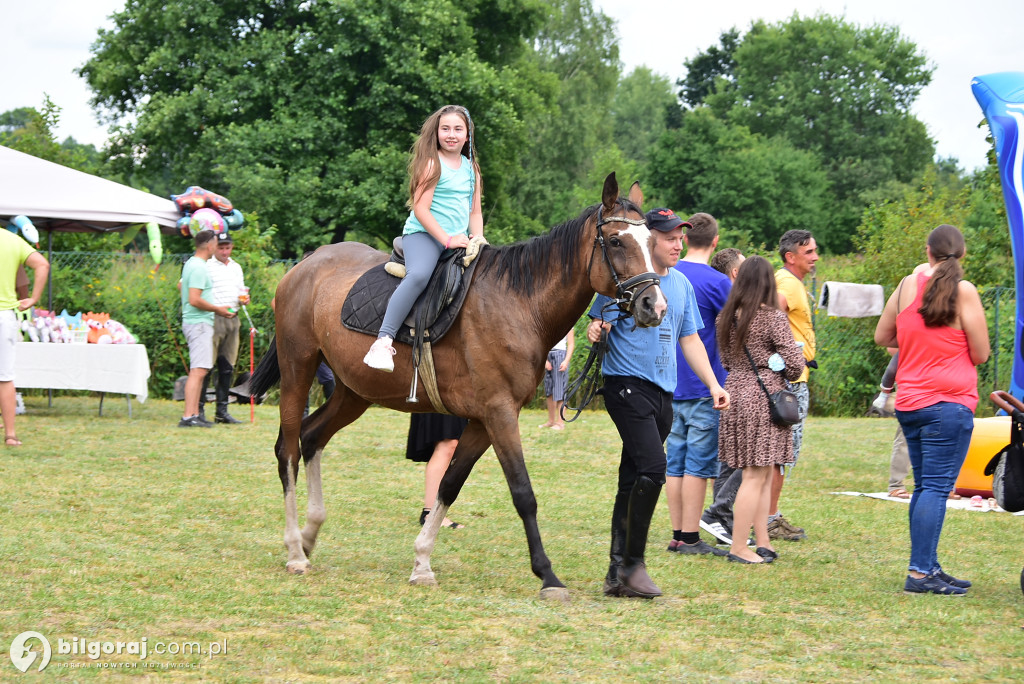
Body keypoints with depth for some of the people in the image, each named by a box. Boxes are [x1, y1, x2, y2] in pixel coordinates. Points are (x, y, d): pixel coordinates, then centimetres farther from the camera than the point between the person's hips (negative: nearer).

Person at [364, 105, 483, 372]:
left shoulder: (471, 168, 16)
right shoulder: (433, 164, -5)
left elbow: (475, 212, 19)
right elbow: (420, 209, -12)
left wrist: (477, 239, 0)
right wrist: (447, 239, -17)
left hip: (459, 241, 8)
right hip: (423, 235, -8)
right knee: (419, 275, -35)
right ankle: (383, 342, -42)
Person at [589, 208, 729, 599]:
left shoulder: (682, 285, 16)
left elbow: (690, 339, 21)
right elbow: (597, 322, -5)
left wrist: (713, 384, 12)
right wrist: (595, 331, -29)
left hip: (663, 391, 7)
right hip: (627, 385, -7)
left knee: (633, 479, 9)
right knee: (653, 467, -21)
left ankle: (618, 574, 12)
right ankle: (633, 564, -13)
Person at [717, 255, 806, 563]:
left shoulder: (726, 317, 7)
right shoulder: (773, 318, -11)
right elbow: (795, 362, -12)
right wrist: (783, 375, 8)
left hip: (736, 393, 7)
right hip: (765, 396, -7)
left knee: (763, 475, 15)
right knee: (756, 476, -3)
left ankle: (763, 542, 16)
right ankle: (739, 547, -3)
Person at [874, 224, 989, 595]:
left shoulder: (907, 286, 6)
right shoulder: (963, 291, -9)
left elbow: (882, 337, 16)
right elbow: (980, 354, -6)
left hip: (909, 404, 6)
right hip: (950, 404, -6)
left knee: (924, 487, 14)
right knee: (937, 488, -7)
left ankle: (929, 568, 17)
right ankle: (920, 573, -13)